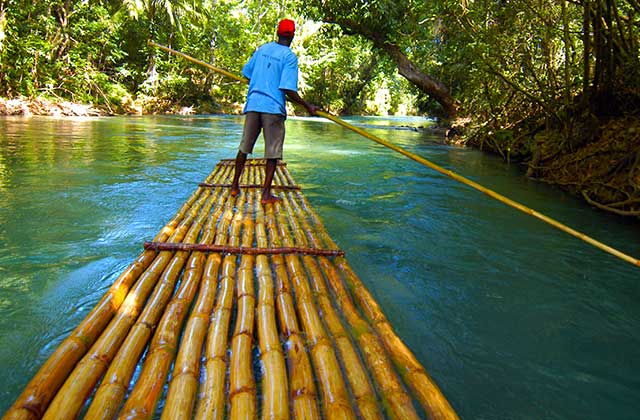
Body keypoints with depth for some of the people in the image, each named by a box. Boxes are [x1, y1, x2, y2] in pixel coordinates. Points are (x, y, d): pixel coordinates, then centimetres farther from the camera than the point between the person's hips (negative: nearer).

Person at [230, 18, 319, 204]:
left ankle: (235, 186, 24)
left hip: (253, 104, 5)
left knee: (244, 147, 15)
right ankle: (266, 194, 2)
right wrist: (308, 106, -8)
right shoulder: (289, 56, -6)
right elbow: (288, 89, -15)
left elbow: (247, 73, 18)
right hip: (273, 107, -5)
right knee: (273, 152, 2)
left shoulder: (262, 49, 11)